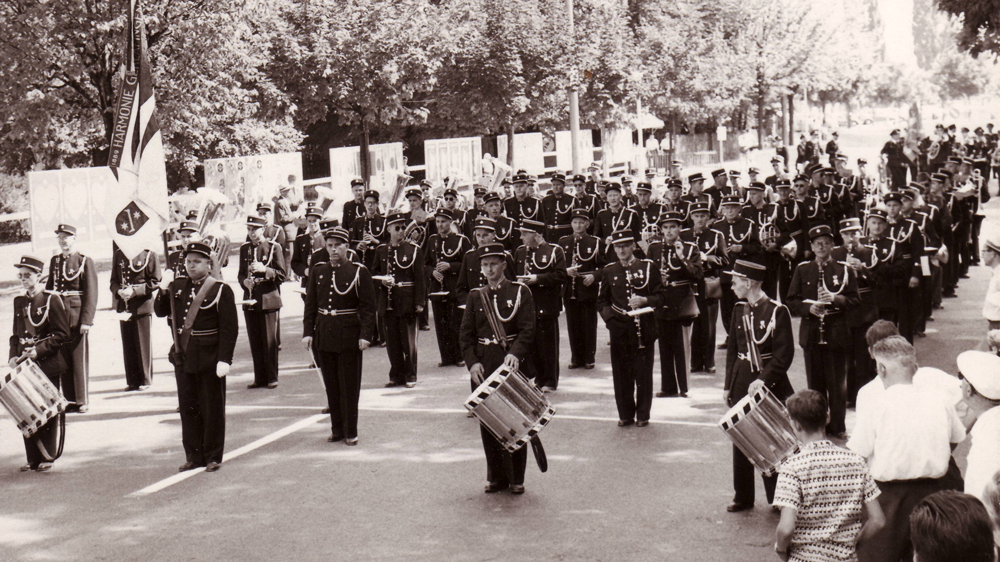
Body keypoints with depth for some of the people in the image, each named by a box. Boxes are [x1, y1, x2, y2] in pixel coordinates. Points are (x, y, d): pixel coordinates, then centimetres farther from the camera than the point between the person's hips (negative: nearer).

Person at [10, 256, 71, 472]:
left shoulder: (52, 300, -5)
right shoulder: (19, 302, 12)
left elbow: (63, 334, -8)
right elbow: (16, 334, 17)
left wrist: (39, 350, -17)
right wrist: (13, 356, 0)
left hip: (48, 364, -5)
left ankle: (48, 457, 11)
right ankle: (33, 458, 11)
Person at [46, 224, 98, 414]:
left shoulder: (85, 262, -2)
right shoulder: (54, 261, 13)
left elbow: (91, 294, -7)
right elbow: (49, 288, 16)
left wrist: (87, 320, -14)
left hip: (77, 317, -5)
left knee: (80, 360, 0)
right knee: (63, 359, 7)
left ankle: (83, 401, 7)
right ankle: (70, 400, 15)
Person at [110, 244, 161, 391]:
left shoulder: (149, 254, -3)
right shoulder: (118, 255, 10)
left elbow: (155, 282, -5)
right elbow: (114, 280, 15)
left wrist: (135, 291, -15)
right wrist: (118, 291, -7)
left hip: (142, 306, -4)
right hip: (124, 307, 4)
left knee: (143, 344, 0)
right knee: (128, 346, 5)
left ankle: (145, 380, 10)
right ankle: (132, 381, 12)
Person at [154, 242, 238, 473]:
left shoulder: (221, 290, -7)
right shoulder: (178, 287, 9)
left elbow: (230, 328, -10)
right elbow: (160, 311, 9)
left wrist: (224, 360, -17)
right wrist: (163, 289, -8)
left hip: (209, 358, -5)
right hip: (183, 357, 5)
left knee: (212, 408, 3)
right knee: (188, 407, 10)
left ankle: (213, 457, 14)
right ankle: (193, 456, 20)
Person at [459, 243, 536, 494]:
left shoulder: (520, 292, 1)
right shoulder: (475, 296, 10)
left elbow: (527, 329, -8)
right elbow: (466, 334, 6)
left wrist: (515, 353, -25)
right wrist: (472, 362, -9)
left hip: (511, 362, -3)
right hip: (483, 366, 3)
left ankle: (517, 478, 12)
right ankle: (496, 476, 15)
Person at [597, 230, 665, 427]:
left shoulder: (648, 267, 3)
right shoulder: (609, 271, 10)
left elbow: (660, 296, 3)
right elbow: (602, 300, 14)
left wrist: (644, 301, -16)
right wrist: (609, 315, -5)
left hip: (643, 328, -2)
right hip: (619, 330, 2)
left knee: (643, 373, 1)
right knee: (621, 374, 3)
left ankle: (643, 415, 11)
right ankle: (625, 415, 13)